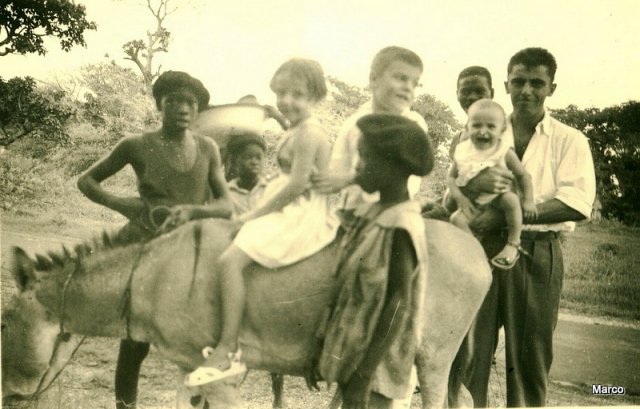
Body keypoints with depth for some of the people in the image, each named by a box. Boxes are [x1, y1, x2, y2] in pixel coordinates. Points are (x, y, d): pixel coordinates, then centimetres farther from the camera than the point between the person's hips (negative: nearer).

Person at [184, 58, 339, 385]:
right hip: (295, 213, 11)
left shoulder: (306, 134, -14)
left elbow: (297, 184, -21)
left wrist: (255, 214, -14)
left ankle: (227, 351, -21)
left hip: (302, 217, -11)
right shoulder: (299, 132, 18)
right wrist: (255, 213, 16)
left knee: (229, 260, -22)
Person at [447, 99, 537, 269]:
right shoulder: (462, 151, -6)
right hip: (473, 203, 1)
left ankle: (513, 244, -15)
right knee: (457, 218, -25)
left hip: (497, 198, -1)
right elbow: (451, 176, 1)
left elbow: (523, 175, -1)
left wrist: (528, 200, -10)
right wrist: (459, 197, -16)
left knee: (511, 200, -32)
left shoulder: (505, 152, -10)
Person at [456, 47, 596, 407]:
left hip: (537, 253, -2)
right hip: (483, 247, 2)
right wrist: (476, 184, -15)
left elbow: (578, 204, -9)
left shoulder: (569, 140, 5)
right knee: (469, 349, 2)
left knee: (530, 356, 5)